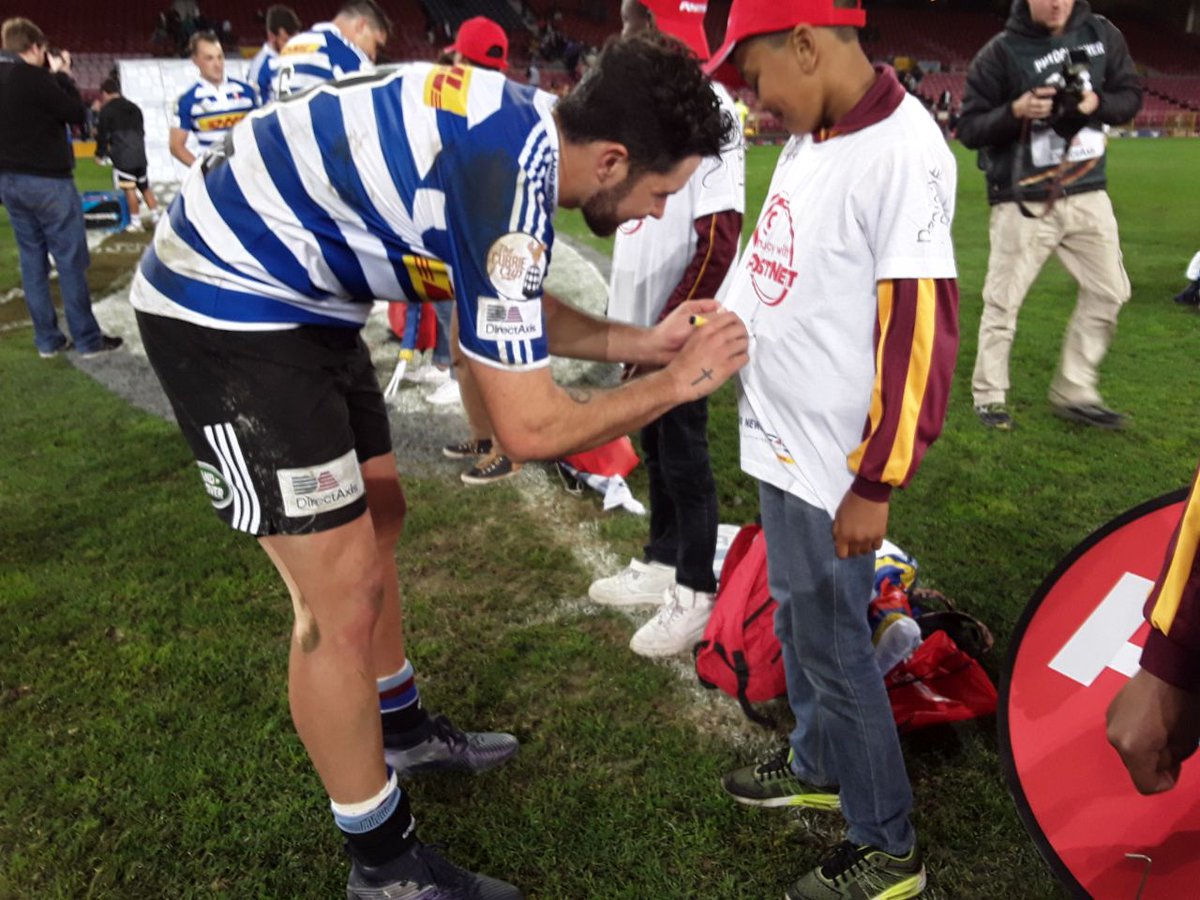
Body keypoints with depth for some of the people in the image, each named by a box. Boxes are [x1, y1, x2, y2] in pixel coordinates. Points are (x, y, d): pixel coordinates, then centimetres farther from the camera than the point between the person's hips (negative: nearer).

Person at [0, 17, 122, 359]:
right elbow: (77, 114, -9)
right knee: (71, 261, 0)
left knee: (32, 261, 10)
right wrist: (63, 75, 2)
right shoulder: (34, 78, -17)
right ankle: (87, 339, 4)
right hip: (47, 181, -8)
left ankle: (47, 340, 14)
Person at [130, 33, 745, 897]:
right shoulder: (510, 176, -28)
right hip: (226, 303, -10)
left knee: (377, 520, 20)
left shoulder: (525, 127, 0)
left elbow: (517, 315, 14)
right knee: (342, 596, -6)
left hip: (293, 291, 10)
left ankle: (401, 728, 42)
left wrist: (641, 341, 4)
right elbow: (528, 426, -25)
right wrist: (676, 381, -13)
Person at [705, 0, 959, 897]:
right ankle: (818, 765, 46)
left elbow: (919, 332, -22)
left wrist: (874, 484, -20)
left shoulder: (903, 152, -19)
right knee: (797, 618, 22)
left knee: (832, 644, 4)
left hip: (829, 460, -8)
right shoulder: (809, 140, 8)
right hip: (781, 436, 8)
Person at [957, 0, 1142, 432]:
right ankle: (989, 394, 17)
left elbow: (1130, 95, 10)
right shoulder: (1001, 52, -8)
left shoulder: (1102, 35, 5)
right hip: (1023, 201, -5)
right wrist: (1015, 112, -25)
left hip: (1088, 194, 5)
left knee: (1109, 292, 7)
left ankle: (1074, 393, 19)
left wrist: (1097, 104, -11)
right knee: (1003, 302, 0)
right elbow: (968, 128, -7)